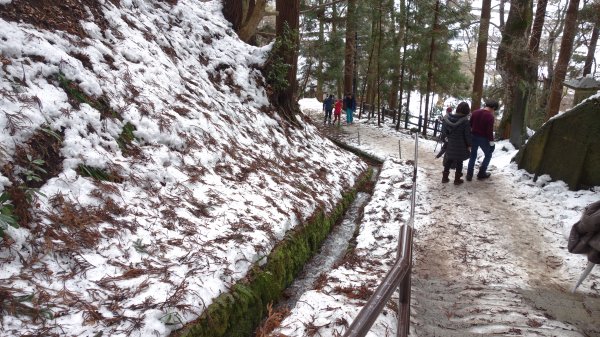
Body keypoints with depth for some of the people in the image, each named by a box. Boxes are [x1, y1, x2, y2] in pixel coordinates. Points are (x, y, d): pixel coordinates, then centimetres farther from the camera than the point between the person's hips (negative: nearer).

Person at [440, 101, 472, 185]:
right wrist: (469, 145, -1)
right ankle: (457, 179, 18)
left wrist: (445, 138, 13)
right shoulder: (465, 121, -18)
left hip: (449, 145, 4)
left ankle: (445, 177, 24)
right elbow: (467, 135, -12)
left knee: (448, 161, 18)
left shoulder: (447, 118, -5)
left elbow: (443, 131, 2)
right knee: (459, 162, 11)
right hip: (460, 146, -4)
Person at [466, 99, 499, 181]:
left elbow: (470, 125, 8)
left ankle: (469, 175, 13)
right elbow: (490, 131, -19)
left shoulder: (475, 112, 2)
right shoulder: (490, 116, -17)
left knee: (473, 155, 16)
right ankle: (481, 173, 20)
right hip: (483, 138, -5)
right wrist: (491, 143, -11)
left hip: (474, 137, 5)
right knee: (488, 155, 17)